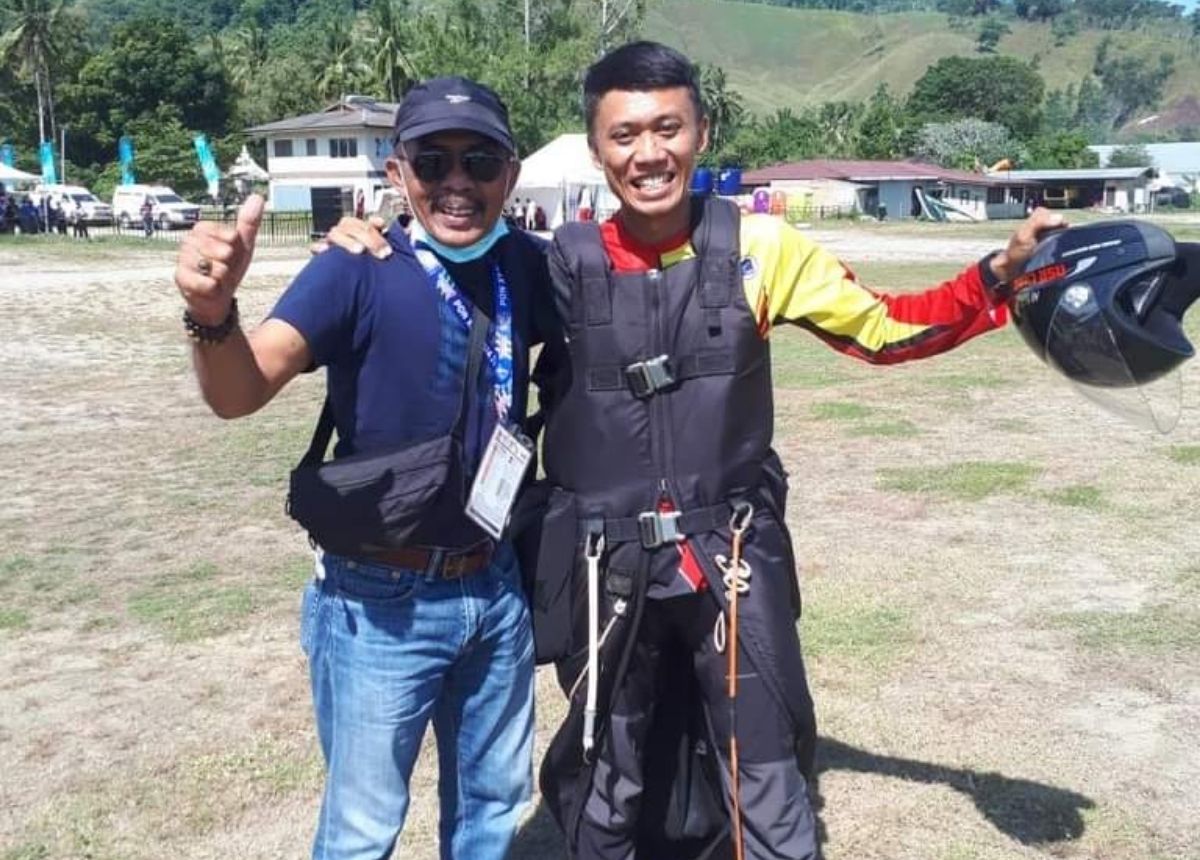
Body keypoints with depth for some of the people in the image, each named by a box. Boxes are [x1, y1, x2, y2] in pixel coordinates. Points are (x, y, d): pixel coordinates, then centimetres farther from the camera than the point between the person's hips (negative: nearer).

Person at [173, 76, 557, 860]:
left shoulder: (525, 266, -1)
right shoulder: (358, 272, -16)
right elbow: (240, 392, -28)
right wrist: (214, 313, -49)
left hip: (496, 589, 5)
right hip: (383, 601, -4)